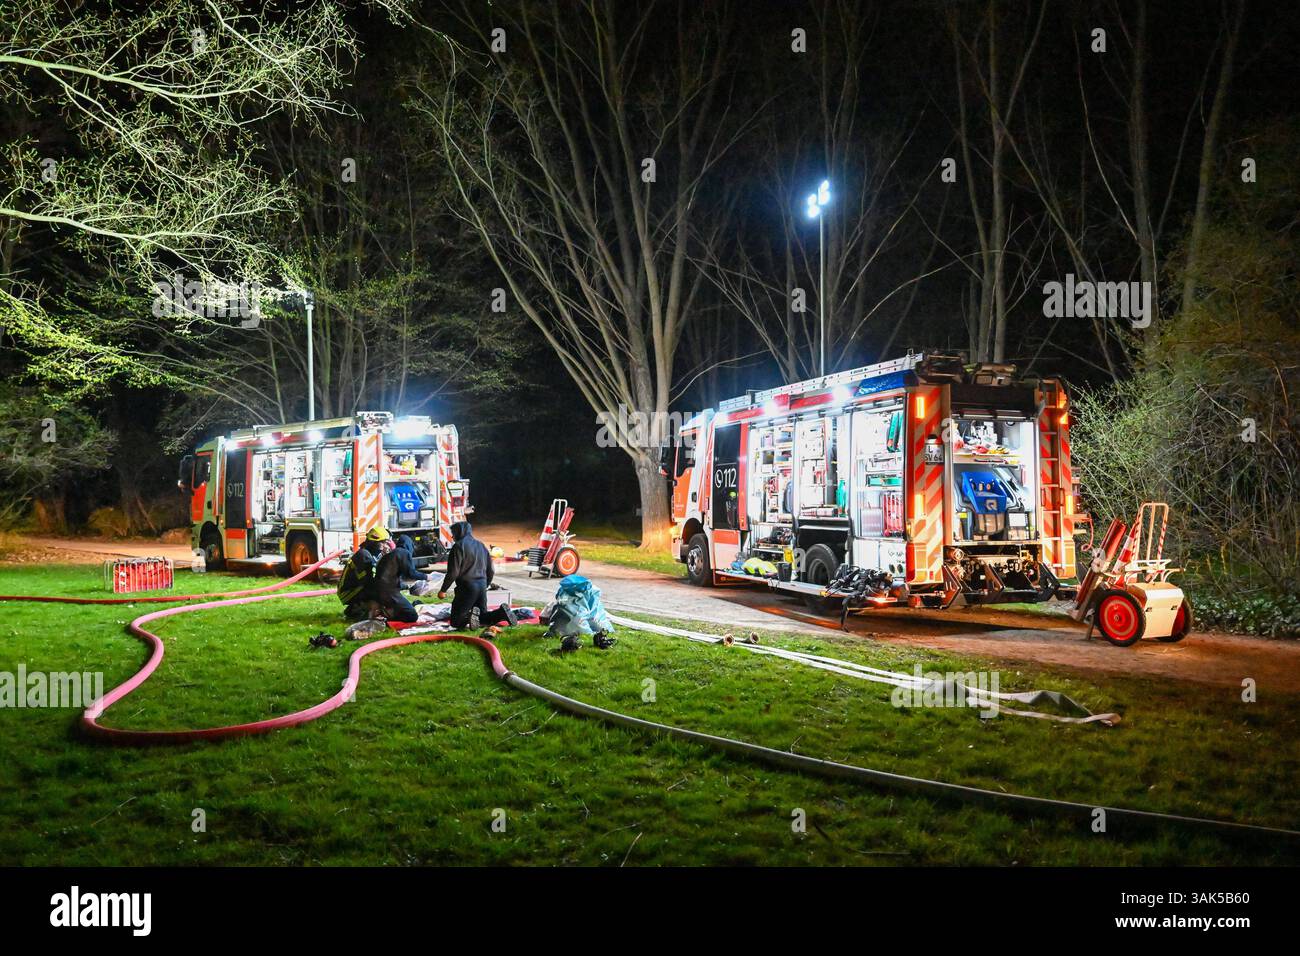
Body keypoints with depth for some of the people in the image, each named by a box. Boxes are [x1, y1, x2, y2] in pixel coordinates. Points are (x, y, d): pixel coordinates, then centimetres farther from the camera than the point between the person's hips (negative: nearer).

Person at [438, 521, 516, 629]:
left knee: (456, 622, 1)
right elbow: (490, 570, 18)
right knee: (483, 616, 16)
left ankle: (469, 617, -28)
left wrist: (443, 590, -3)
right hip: (482, 586, 6)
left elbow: (453, 572, -13)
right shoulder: (481, 545, 15)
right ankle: (501, 613, -11)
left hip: (466, 587, -6)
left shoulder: (459, 546, -8)